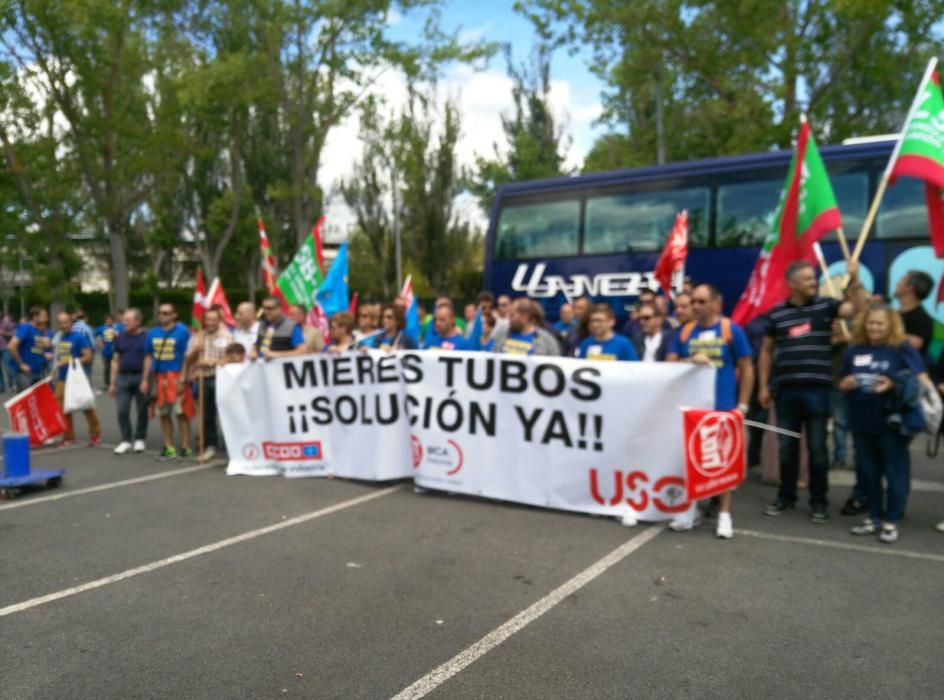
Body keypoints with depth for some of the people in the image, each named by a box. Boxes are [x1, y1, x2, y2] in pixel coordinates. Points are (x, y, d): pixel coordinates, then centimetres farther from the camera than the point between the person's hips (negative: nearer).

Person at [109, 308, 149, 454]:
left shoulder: (146, 337, -3)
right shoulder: (120, 337, 9)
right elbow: (115, 360, 12)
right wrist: (112, 383, 8)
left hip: (141, 377, -3)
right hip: (123, 377, 3)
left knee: (141, 410, 6)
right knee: (122, 411, -1)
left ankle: (140, 439, 19)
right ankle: (126, 440, 10)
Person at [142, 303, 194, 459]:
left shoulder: (182, 331, -6)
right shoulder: (152, 334, 10)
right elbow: (148, 357, 16)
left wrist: (182, 379, -14)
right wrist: (145, 380, 11)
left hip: (176, 377, -5)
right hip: (159, 378, 5)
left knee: (181, 412, -3)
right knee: (164, 413, 9)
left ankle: (185, 447, 5)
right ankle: (169, 448, 17)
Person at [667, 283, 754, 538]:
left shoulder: (731, 330, -2)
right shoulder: (684, 332, 6)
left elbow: (746, 369, 0)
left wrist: (742, 405, -4)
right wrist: (690, 360, -16)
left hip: (722, 407, -3)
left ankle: (724, 514, 16)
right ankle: (690, 509, 20)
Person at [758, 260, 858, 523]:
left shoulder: (825, 306, 3)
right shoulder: (777, 313, 6)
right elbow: (766, 351, 11)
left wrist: (854, 280, -22)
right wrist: (763, 386, 7)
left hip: (817, 389, -1)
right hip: (786, 389, 2)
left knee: (817, 447, 5)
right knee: (787, 447, 11)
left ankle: (819, 501, 17)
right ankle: (786, 496, 25)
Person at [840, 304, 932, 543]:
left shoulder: (902, 349, -5)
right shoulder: (855, 350, 8)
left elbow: (922, 380, -11)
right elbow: (843, 384, 18)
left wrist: (892, 384, -24)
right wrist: (846, 384, -5)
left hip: (892, 422, -5)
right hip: (861, 422, 5)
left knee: (895, 471, 4)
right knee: (868, 471, 13)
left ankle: (891, 521, 15)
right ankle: (874, 517, 26)